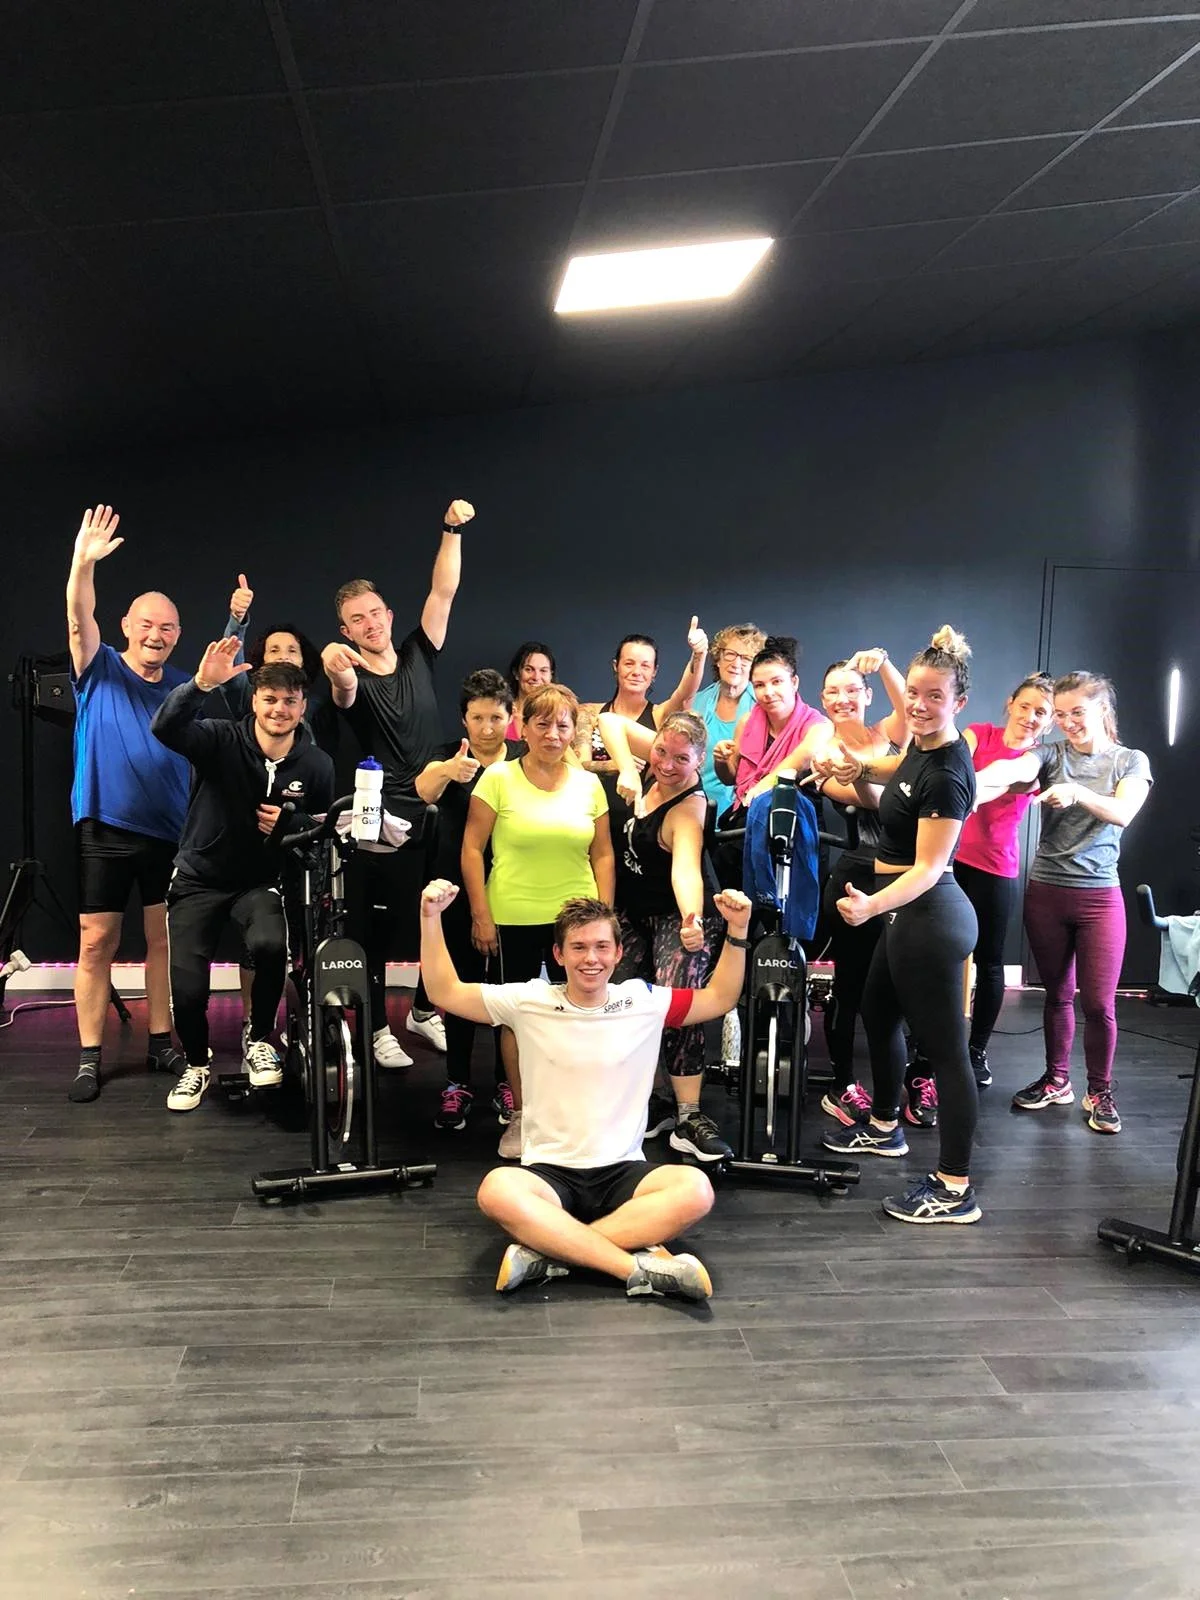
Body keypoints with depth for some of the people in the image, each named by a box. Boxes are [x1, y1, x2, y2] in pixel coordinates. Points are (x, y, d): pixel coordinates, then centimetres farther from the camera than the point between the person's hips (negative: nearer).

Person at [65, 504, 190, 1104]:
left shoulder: (185, 686, 7)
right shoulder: (100, 671, -2)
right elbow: (79, 621, -18)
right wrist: (83, 564, -35)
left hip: (170, 832, 3)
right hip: (104, 830, -2)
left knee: (164, 939, 9)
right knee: (96, 943, 1)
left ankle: (161, 1044, 21)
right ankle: (90, 1058, 10)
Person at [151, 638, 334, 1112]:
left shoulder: (316, 765, -5)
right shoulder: (221, 741, -13)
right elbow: (165, 728, -31)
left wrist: (292, 824, -15)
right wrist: (201, 684, -47)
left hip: (262, 882, 1)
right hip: (200, 880, 0)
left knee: (271, 944, -32)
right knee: (187, 988, -13)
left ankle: (260, 1040, -4)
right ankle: (197, 1063, 21)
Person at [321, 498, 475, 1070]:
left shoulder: (417, 655, 5)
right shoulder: (353, 679, -8)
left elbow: (443, 592, -2)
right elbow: (345, 693, -33)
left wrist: (452, 530, -11)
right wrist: (337, 670, -56)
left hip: (434, 810, 5)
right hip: (381, 816, -4)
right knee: (378, 925, 2)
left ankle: (424, 1011, 30)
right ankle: (378, 1028, 15)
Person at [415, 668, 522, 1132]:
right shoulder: (450, 756, -1)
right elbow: (424, 790, -23)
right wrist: (447, 772, -45)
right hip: (461, 893, -1)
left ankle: (508, 1083, 18)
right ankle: (457, 1085, 14)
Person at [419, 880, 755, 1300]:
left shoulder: (644, 1000, 4)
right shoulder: (530, 1001, 1)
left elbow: (720, 998, 13)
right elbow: (445, 993, 3)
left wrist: (737, 931, 0)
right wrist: (431, 918, -8)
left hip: (623, 1172, 1)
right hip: (549, 1173, -1)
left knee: (695, 1190, -30)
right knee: (497, 1191, -35)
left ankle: (546, 1250, -27)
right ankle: (639, 1267, -31)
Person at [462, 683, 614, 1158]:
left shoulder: (588, 784, 5)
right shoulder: (499, 778, -3)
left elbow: (602, 854, 9)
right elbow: (472, 849, -4)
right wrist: (481, 916, -7)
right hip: (514, 919, -2)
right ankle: (520, 1115, 23)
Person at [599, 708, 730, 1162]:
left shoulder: (688, 807, -26)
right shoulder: (655, 761, -8)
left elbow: (685, 868, -42)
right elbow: (610, 721, -6)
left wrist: (692, 918, -62)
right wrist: (628, 768, -21)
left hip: (678, 913, -7)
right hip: (632, 911, 7)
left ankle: (689, 1116, -17)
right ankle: (653, 1103, 10)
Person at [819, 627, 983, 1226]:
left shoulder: (946, 773, -22)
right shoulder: (920, 749, 6)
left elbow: (928, 868, -25)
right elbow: (889, 802, 23)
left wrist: (872, 905, -41)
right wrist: (857, 772, 4)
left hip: (928, 915, -11)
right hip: (908, 912, 11)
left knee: (944, 1047, -4)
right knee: (878, 1014, 25)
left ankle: (955, 1189, 4)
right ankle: (884, 1128, 45)